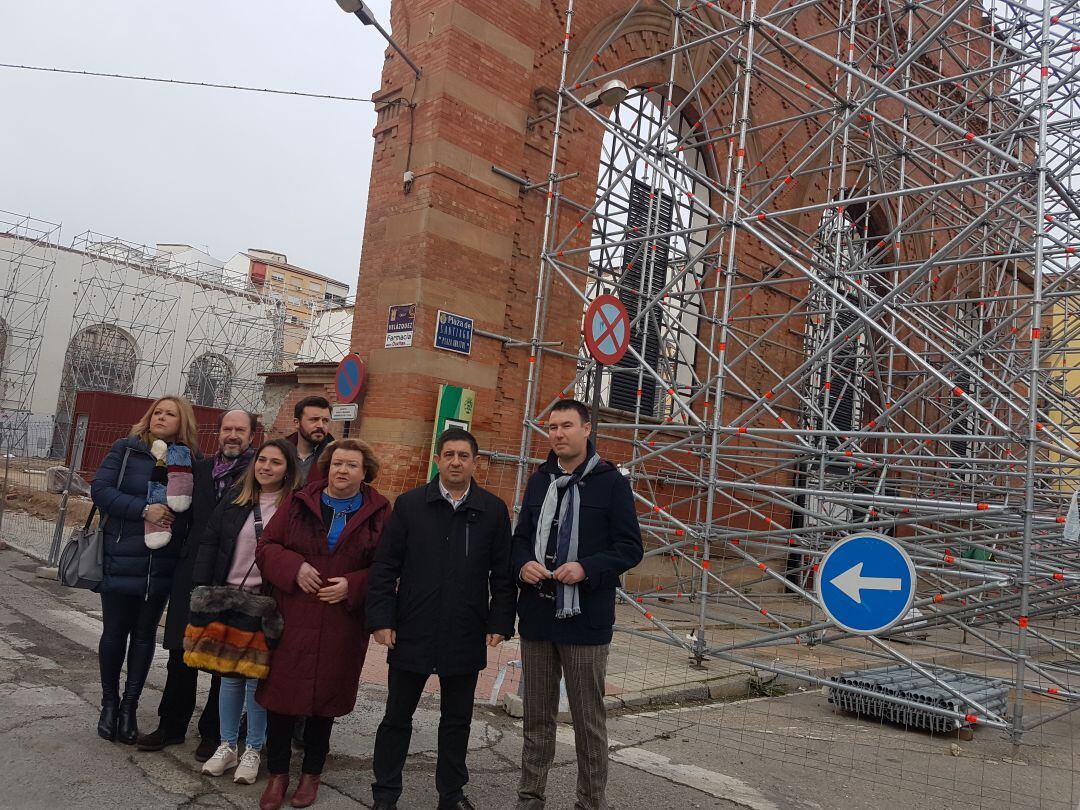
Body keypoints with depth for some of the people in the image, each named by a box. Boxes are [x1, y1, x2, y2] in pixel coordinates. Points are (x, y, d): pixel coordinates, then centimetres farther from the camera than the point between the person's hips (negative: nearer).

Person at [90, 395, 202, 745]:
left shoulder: (189, 460, 2)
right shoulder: (125, 449, -1)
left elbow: (196, 512, 5)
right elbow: (100, 490, -9)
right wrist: (144, 509, -19)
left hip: (162, 565, 1)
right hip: (121, 560, -1)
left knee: (144, 634, 11)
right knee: (115, 632, 9)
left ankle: (130, 706, 24)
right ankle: (110, 702, 29)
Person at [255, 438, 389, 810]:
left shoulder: (379, 512, 0)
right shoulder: (299, 503, 3)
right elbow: (266, 547, 4)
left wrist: (352, 586, -13)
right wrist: (295, 568, -13)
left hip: (342, 625, 0)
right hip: (292, 619, 1)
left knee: (325, 697, 12)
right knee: (281, 694, 6)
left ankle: (311, 773, 31)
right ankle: (278, 773, 25)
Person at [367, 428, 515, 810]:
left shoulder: (493, 510, 1)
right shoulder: (410, 504, -1)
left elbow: (503, 574, 3)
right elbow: (385, 567, -1)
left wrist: (499, 622, -2)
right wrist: (381, 618, -6)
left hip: (465, 636, 1)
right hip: (412, 633, 0)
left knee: (457, 721, 15)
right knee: (397, 718, 12)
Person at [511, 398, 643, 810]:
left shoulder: (611, 481, -5)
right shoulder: (539, 480, 11)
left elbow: (630, 548, -6)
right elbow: (521, 537, 16)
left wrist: (586, 568, -21)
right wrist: (523, 563, -6)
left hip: (586, 619, -4)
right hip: (536, 616, 5)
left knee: (588, 719, 7)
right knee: (537, 716, 16)